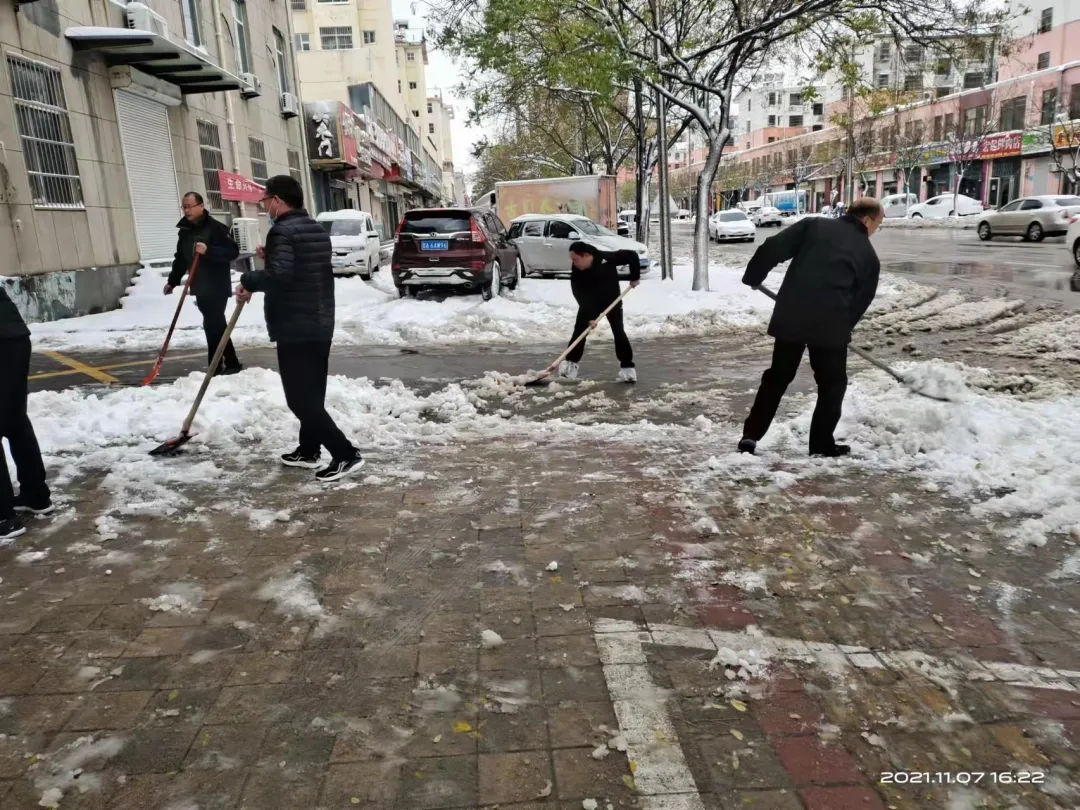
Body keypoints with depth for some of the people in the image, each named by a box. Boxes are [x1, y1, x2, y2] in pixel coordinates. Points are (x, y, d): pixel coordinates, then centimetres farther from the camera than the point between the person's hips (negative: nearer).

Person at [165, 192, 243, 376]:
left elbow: (233, 251, -16)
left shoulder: (216, 227, -10)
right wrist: (172, 281, 15)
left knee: (212, 325, -9)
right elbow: (180, 259, 20)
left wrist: (209, 250, -27)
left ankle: (216, 367, -3)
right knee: (216, 325, 10)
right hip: (200, 288, 7)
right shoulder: (184, 231, 14)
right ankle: (231, 364, 18)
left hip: (217, 288, -7)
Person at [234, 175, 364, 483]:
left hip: (295, 329, -9)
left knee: (300, 398, -5)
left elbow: (280, 275, -28)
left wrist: (249, 281, -12)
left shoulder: (282, 231, -15)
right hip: (320, 325, 9)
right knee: (312, 394, 17)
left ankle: (346, 454, -9)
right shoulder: (317, 230, 14)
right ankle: (308, 450, 29)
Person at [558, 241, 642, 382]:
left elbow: (632, 255, -19)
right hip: (590, 303, 2)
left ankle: (627, 367, -5)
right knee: (579, 330, -5)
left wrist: (635, 277, -17)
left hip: (612, 300, -2)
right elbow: (582, 298, -26)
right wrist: (589, 317, -35)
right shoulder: (576, 273, -23)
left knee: (619, 332, -10)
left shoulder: (607, 258, -29)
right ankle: (570, 364, 7)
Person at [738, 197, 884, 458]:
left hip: (790, 314, 2)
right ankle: (822, 444, 17)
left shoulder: (814, 224, 11)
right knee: (832, 383, 16)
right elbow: (861, 302, 15)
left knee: (777, 376, 16)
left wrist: (753, 277, 12)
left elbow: (773, 248, 0)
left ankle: (751, 434, 15)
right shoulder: (869, 256, 12)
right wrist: (844, 327, 29)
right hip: (831, 322, -2)